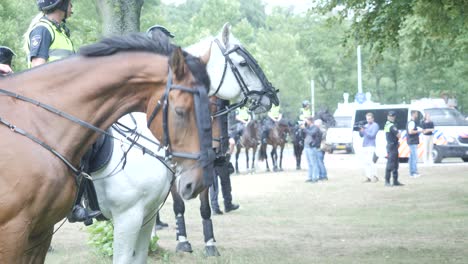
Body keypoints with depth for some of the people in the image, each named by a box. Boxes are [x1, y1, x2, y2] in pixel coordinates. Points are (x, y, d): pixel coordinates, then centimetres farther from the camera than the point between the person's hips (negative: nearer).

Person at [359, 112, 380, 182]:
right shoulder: (366, 125, 19)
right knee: (365, 162, 4)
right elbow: (361, 135, 17)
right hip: (364, 146, 7)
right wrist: (361, 131, -3)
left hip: (371, 146, -7)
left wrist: (364, 131, -17)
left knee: (370, 161, -18)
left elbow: (372, 135, -11)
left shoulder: (375, 125, -1)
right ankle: (368, 177, 7)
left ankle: (375, 176, -15)